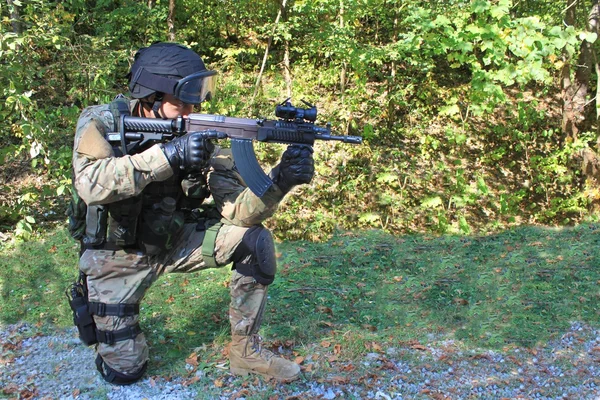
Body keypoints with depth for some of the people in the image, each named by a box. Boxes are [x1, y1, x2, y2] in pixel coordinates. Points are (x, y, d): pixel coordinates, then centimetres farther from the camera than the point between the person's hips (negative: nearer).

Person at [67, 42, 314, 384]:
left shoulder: (198, 137, -13)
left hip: (171, 241, 3)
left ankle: (246, 351, -2)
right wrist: (168, 155, -44)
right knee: (124, 372, -2)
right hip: (116, 256, -2)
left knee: (255, 241, -18)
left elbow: (237, 210, -20)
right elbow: (91, 185, -38)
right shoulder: (101, 122, -18)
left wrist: (280, 182, -38)